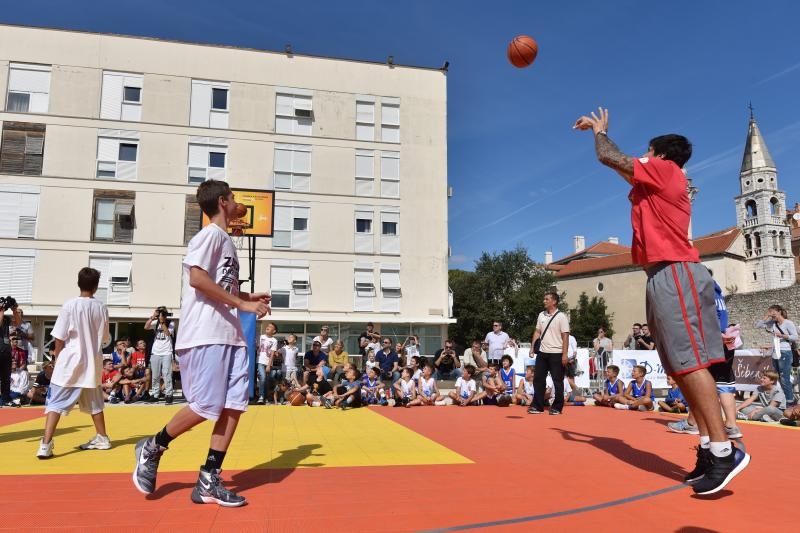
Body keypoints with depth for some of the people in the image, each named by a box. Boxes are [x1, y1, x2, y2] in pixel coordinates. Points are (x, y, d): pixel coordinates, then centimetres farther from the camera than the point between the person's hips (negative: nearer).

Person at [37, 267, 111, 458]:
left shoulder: (70, 305, -10)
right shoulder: (101, 308, 0)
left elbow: (59, 339, -7)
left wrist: (57, 359, 8)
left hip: (70, 363, -4)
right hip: (92, 363, 4)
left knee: (55, 402, 0)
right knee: (94, 402, 18)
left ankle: (46, 444, -10)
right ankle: (102, 438, 27)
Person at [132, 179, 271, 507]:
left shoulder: (226, 240, 22)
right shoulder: (210, 234, -6)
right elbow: (197, 278, -20)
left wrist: (248, 296, 16)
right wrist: (242, 304, -18)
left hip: (230, 335, 9)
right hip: (205, 336, -9)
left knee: (234, 405, 3)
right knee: (205, 407, -6)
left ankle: (208, 482, 9)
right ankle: (152, 448, 19)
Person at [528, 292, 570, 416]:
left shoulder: (561, 317, -8)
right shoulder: (541, 315, 9)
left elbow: (565, 336, -11)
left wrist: (565, 354, -16)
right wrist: (532, 347, 7)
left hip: (556, 354, -6)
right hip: (542, 353, 6)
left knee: (558, 381, 3)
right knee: (538, 379, 6)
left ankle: (557, 407, 13)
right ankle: (537, 406, 14)